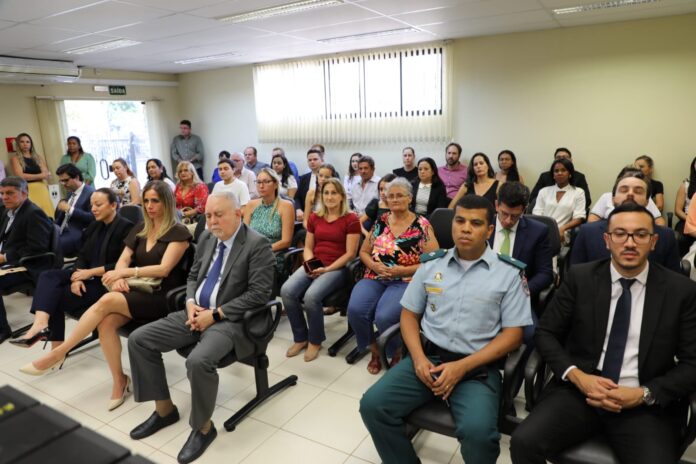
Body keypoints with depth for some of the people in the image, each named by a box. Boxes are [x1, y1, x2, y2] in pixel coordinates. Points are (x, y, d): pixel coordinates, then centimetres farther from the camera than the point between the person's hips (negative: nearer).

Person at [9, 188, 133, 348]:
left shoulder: (125, 228, -10)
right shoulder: (95, 225, 15)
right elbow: (82, 255, 9)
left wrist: (90, 272, -18)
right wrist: (78, 277, -10)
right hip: (89, 275, 8)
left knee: (57, 296, -17)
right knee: (47, 276, -14)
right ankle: (41, 323, -29)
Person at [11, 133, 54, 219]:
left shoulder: (38, 157, 12)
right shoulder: (15, 159, 2)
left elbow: (46, 174, 5)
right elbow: (20, 176, -9)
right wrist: (40, 176, -6)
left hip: (42, 189, 3)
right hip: (27, 191, -3)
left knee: (48, 216, -1)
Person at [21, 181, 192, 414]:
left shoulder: (179, 232, -6)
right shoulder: (140, 229, 15)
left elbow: (163, 269, -15)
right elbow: (123, 260, 11)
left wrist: (126, 272, -20)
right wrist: (119, 278, -11)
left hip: (162, 296, -6)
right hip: (137, 291, 6)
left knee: (107, 301, -28)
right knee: (106, 322, -24)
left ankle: (58, 353, -12)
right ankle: (119, 380, -9)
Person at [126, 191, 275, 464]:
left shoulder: (257, 245, -14)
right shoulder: (207, 237, 9)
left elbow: (258, 294, -19)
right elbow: (193, 276, 18)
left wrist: (215, 314, -20)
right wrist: (191, 303, -3)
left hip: (230, 320, -8)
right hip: (197, 312, 8)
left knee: (198, 361, -33)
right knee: (138, 339, -1)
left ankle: (203, 427, -4)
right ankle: (164, 410, 14)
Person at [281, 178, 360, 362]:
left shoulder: (351, 219, -3)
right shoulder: (314, 218, 14)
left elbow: (350, 253, -7)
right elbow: (308, 247, 16)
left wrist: (327, 269, -16)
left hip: (337, 268, -5)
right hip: (313, 265, 5)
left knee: (311, 296, -32)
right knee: (287, 291, -22)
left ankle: (315, 340, -4)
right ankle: (300, 338, -2)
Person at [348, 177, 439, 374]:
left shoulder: (422, 225, 0)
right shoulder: (380, 221, 12)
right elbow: (364, 251, 17)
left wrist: (404, 270, -15)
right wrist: (374, 265, -5)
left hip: (405, 281, -4)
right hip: (375, 278, 4)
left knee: (384, 317, -31)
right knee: (355, 310, -24)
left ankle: (397, 353, 4)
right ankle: (376, 351, 4)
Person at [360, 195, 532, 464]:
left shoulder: (508, 274, -1)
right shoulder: (431, 265, 8)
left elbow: (513, 335, -3)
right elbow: (409, 314, 12)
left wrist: (462, 367, -13)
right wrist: (418, 358, -7)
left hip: (478, 367, -3)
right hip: (427, 357, 3)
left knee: (478, 432, -29)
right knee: (373, 405, -15)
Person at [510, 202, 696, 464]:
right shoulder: (580, 278, 1)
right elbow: (545, 333, 4)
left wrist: (645, 394, -11)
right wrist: (576, 375, -12)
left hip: (647, 405, 0)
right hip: (579, 389, 0)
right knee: (524, 442, -21)